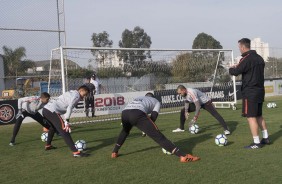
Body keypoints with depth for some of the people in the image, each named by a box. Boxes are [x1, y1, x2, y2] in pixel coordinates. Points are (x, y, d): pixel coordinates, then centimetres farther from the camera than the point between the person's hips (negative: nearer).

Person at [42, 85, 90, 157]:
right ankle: (76, 152, -19)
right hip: (52, 111, -10)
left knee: (53, 127, 33)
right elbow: (69, 107, -18)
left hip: (46, 109, 10)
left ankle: (48, 145, 50)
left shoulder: (71, 93, 24)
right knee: (64, 131, -14)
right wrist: (67, 122, -24)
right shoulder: (76, 96, -3)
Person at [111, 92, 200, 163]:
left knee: (125, 131, 39)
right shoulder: (156, 101, 32)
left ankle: (114, 152, 41)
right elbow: (153, 116, 15)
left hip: (124, 112, 5)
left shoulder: (138, 98, 45)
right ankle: (183, 156, -12)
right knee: (159, 136, -5)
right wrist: (148, 129, 27)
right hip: (138, 113, -4)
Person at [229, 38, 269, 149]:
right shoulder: (259, 58, 12)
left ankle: (256, 143, -4)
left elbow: (235, 72, -18)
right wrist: (237, 68, 15)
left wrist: (231, 69, 5)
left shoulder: (246, 59, -15)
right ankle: (265, 138, 25)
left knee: (251, 117, -5)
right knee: (259, 115, 19)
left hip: (250, 92, -9)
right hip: (260, 90, 9)